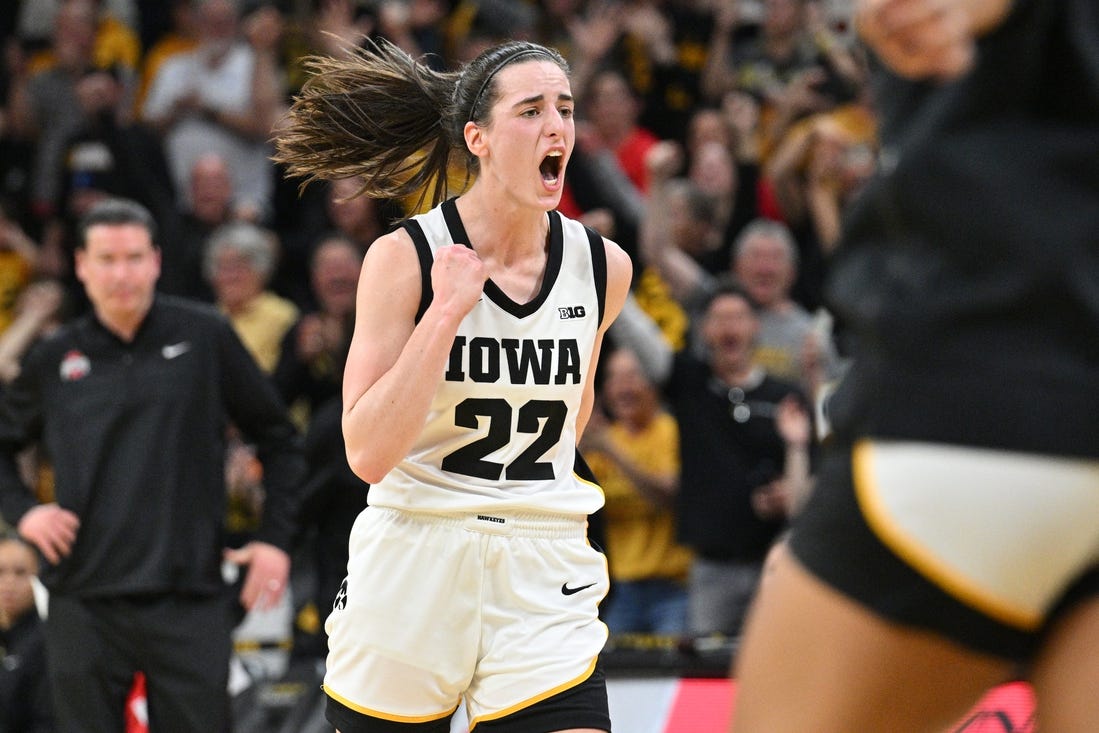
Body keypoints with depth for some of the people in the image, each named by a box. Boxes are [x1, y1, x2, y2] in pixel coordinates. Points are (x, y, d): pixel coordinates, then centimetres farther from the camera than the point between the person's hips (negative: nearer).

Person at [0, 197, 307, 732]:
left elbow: (277, 439, 9)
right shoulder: (54, 359, 7)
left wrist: (275, 537, 2)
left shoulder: (205, 337, 2)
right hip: (84, 603, 2)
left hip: (188, 602, -2)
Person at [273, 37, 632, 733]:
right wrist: (445, 313, -20)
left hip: (544, 574, 2)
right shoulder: (405, 257, -9)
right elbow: (369, 453, -16)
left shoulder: (604, 266, 1)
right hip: (411, 564, -2)